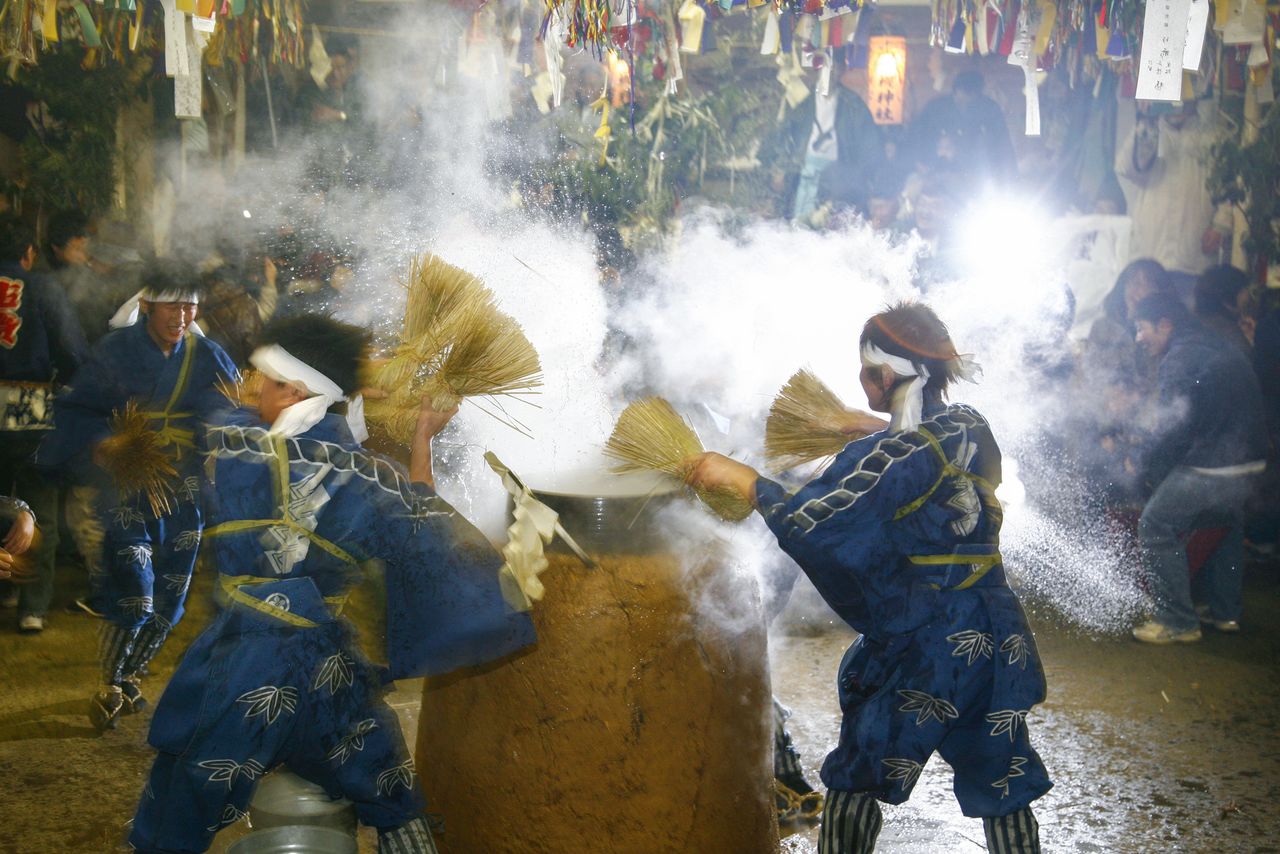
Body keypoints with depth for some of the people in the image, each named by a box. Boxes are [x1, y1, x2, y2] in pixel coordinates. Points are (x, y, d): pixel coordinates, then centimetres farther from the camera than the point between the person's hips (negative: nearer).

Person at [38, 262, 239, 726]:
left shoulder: (207, 357, 1)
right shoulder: (115, 351, -5)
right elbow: (75, 410, -4)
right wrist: (99, 445, -22)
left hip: (184, 491, 3)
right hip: (127, 486, -3)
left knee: (168, 600, 8)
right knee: (133, 596, -12)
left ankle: (128, 677, 32)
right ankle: (109, 688, 10)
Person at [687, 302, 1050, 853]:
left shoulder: (898, 455, -20)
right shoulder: (973, 431, 1)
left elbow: (811, 522, -26)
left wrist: (740, 477, -15)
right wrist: (868, 439, 31)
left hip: (919, 650, -6)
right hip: (999, 640, 6)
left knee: (855, 782, 12)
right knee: (1003, 787, 16)